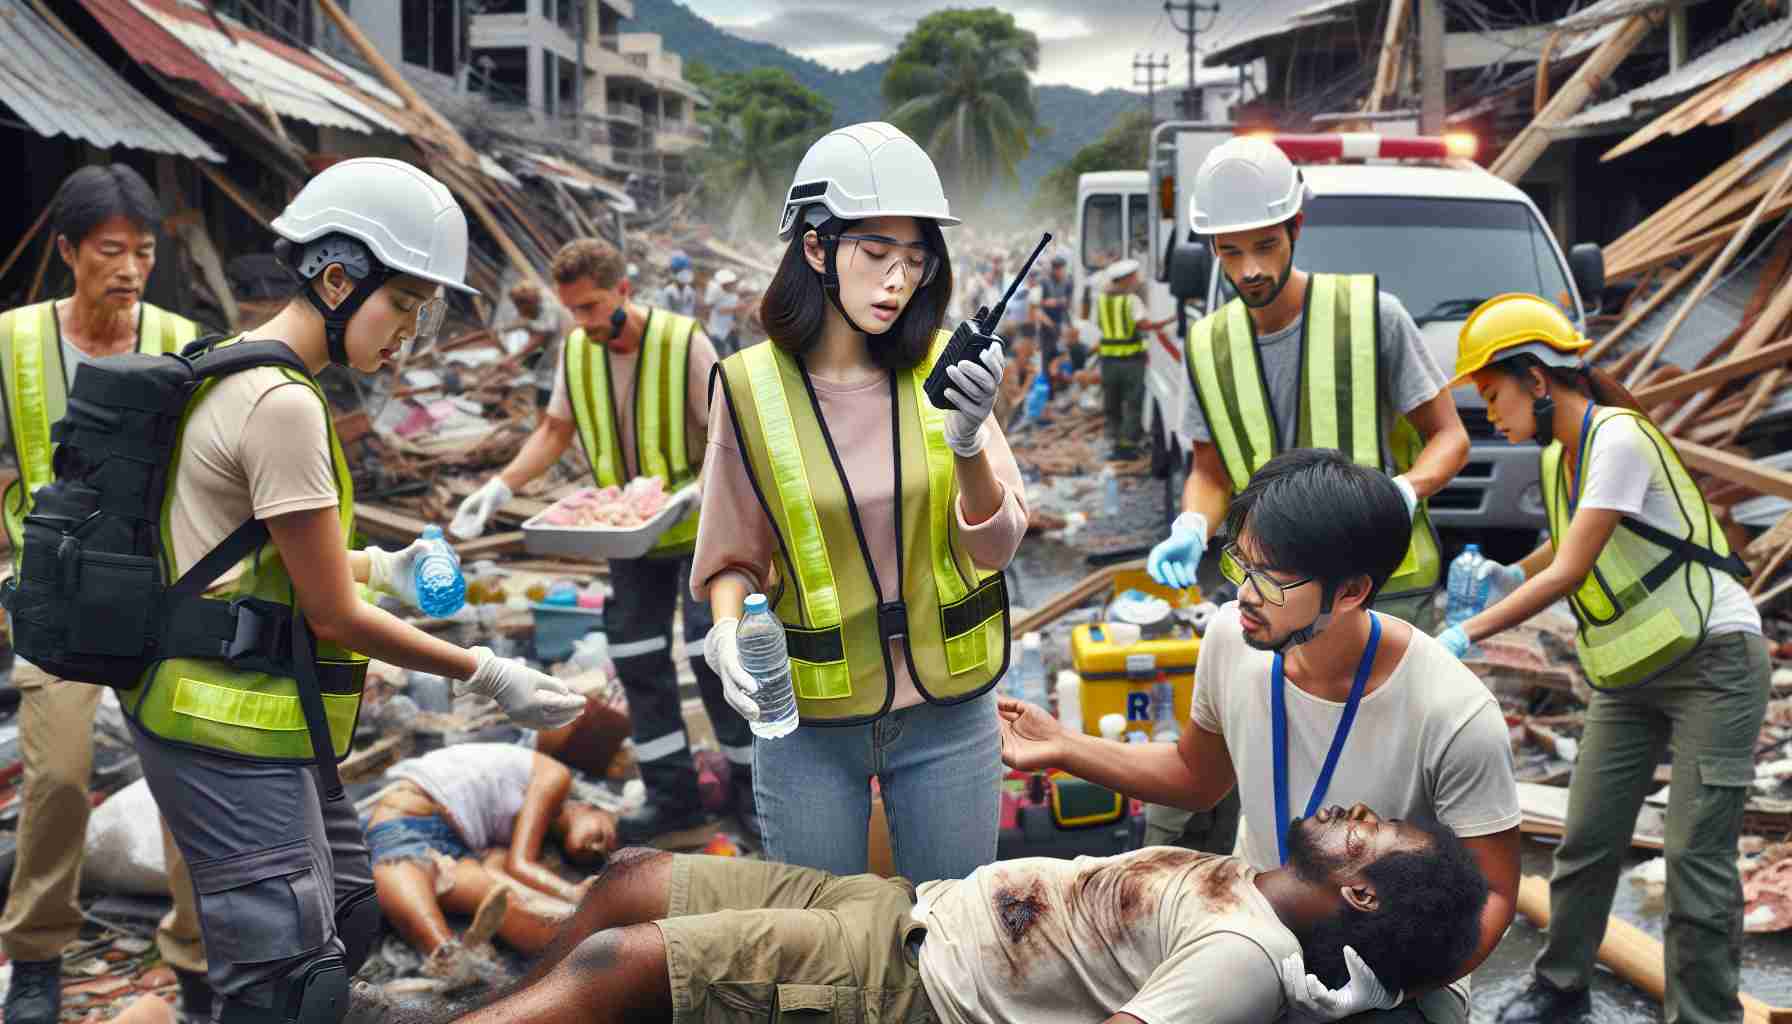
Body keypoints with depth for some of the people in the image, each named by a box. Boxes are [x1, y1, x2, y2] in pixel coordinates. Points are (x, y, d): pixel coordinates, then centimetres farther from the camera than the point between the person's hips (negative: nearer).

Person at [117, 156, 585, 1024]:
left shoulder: (235, 369, 10)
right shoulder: (284, 405, -20)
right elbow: (334, 618, -17)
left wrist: (380, 568, 8)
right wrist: (488, 676, -9)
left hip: (256, 717, 10)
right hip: (231, 727, -10)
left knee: (345, 921, 19)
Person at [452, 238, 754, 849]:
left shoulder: (684, 342, -18)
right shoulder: (576, 352, -3)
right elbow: (554, 432, 8)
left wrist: (691, 492, -34)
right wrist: (500, 487, -6)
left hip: (699, 526, -5)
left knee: (713, 655, -9)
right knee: (638, 660, 4)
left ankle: (753, 793, 5)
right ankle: (675, 804, 11)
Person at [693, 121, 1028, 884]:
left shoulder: (939, 368, -6)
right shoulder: (752, 386, -9)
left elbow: (996, 545, -10)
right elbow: (734, 556, 1)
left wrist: (968, 444, -27)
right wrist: (729, 631, -19)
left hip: (947, 712, 1)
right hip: (809, 718, -1)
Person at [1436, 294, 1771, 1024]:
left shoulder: (1618, 438, -20)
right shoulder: (1558, 457, 6)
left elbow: (1570, 572, -24)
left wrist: (1468, 633, -26)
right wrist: (1509, 577, 2)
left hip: (1712, 663, -8)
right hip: (1629, 676, 8)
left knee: (1696, 856, -7)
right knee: (1587, 842, 8)